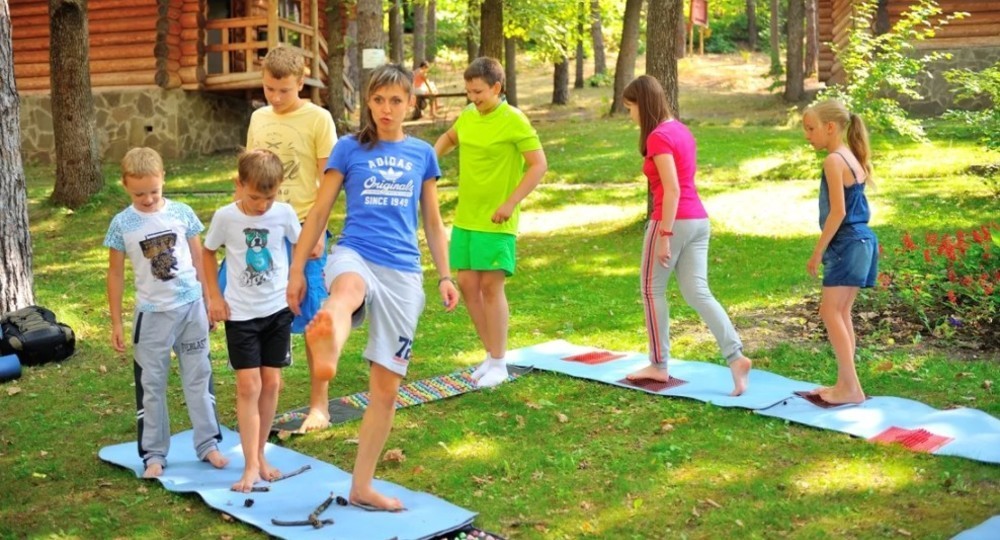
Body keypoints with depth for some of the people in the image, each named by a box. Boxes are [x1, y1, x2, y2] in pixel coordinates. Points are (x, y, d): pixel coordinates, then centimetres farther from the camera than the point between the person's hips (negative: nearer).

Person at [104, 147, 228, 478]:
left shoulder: (182, 213, -3)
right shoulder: (122, 224, -6)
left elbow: (199, 258, 7)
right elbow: (116, 273, 1)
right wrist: (116, 323, 1)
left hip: (191, 306, 1)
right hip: (152, 313, -1)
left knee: (198, 377, 9)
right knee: (151, 384, 6)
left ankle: (208, 444, 20)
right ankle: (154, 454, 16)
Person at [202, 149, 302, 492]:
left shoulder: (285, 214, -9)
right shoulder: (225, 217, -10)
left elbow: (301, 246, 7)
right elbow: (208, 252, 6)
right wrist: (215, 296, 1)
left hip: (277, 310, 2)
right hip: (241, 313, -2)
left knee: (271, 383, 8)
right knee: (249, 387, -5)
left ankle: (260, 456, 22)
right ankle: (251, 466, -3)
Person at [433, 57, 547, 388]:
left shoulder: (514, 121, -12)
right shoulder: (468, 115, 8)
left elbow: (539, 165, -14)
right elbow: (449, 137, 29)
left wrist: (510, 203, -21)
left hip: (495, 222, -7)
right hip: (465, 217, 7)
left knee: (491, 286, -5)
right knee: (467, 284, 7)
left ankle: (498, 364, 5)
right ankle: (491, 354, 21)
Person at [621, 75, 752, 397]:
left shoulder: (658, 137, -14)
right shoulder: (681, 130, 14)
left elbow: (672, 191, -20)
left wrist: (664, 235, -20)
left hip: (674, 221, -8)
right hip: (699, 220, 8)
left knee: (652, 289, 8)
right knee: (697, 293, 6)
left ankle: (659, 366, 15)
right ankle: (736, 357, -6)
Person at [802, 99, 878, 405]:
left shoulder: (834, 160, -13)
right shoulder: (853, 158, 15)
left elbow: (838, 211, -18)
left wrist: (818, 252, -14)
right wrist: (827, 249, 17)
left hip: (847, 243, -10)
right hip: (862, 240, 10)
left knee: (831, 312, -7)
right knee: (841, 312, 13)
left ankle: (851, 387, -8)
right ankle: (845, 384, 17)